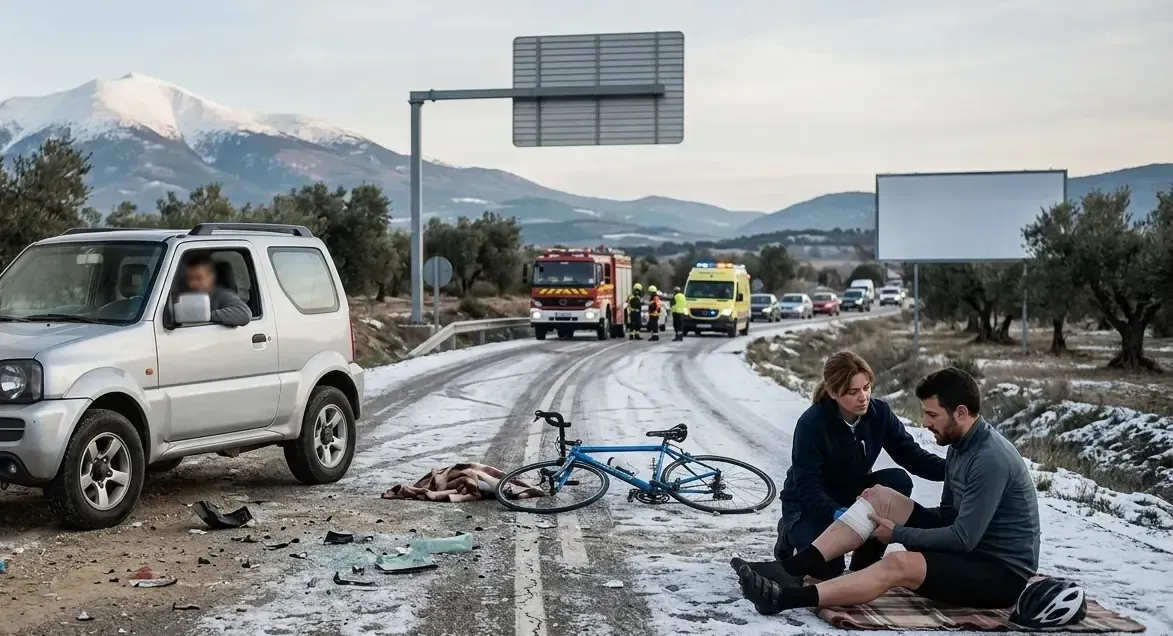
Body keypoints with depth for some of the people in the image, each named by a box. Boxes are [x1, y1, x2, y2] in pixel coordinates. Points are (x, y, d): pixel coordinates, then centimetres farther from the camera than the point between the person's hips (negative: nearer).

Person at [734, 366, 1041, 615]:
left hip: (1002, 574, -9)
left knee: (898, 565, -32)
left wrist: (898, 534, -14)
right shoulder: (960, 445, 7)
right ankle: (790, 570, -14)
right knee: (881, 497, -3)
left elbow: (964, 539, -25)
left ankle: (787, 598, -36)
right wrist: (899, 521, -1)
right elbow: (949, 514, 16)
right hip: (971, 551, 9)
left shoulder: (990, 459, -24)